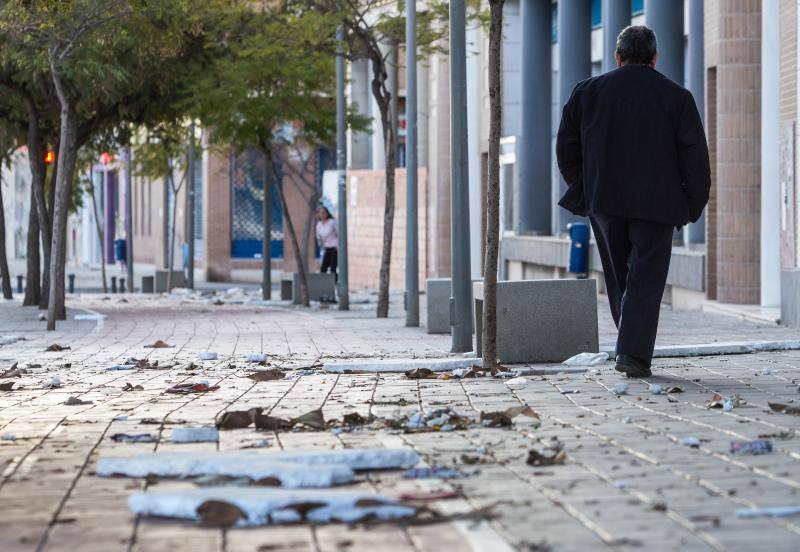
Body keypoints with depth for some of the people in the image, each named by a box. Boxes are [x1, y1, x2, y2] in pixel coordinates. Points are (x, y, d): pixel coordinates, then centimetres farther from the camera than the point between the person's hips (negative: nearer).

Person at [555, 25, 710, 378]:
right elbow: (695, 158, -3)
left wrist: (582, 191, 15)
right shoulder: (676, 97, -1)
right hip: (656, 203, -2)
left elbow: (566, 148, 8)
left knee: (619, 277, 15)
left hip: (604, 202, 2)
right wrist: (692, 205, 5)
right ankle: (634, 353, -9)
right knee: (646, 279, 0)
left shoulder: (588, 92, 5)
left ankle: (633, 347, 18)